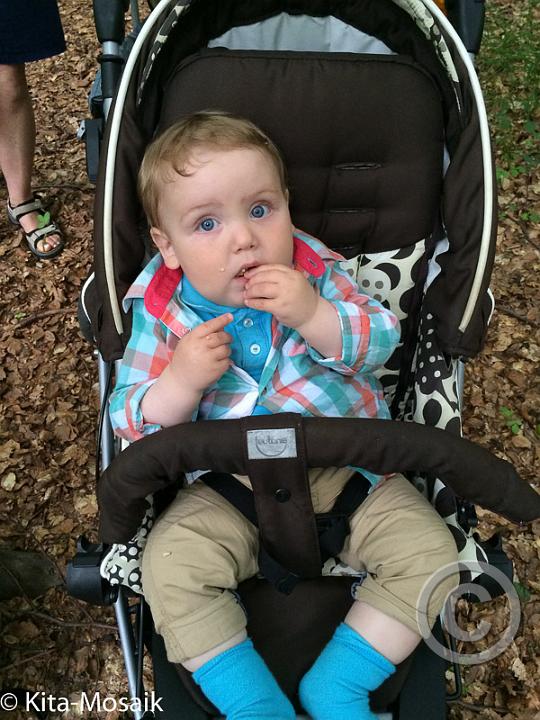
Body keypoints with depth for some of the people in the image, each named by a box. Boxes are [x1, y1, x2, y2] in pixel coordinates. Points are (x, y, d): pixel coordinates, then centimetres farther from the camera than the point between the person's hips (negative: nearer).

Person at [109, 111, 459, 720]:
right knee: (168, 564, -19)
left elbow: (383, 340, -13)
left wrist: (314, 315, -31)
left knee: (428, 552, -11)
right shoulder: (161, 314, -8)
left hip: (346, 467, 1)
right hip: (229, 488, 0)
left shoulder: (317, 271, -6)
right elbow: (132, 424, -7)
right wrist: (181, 382, -29)